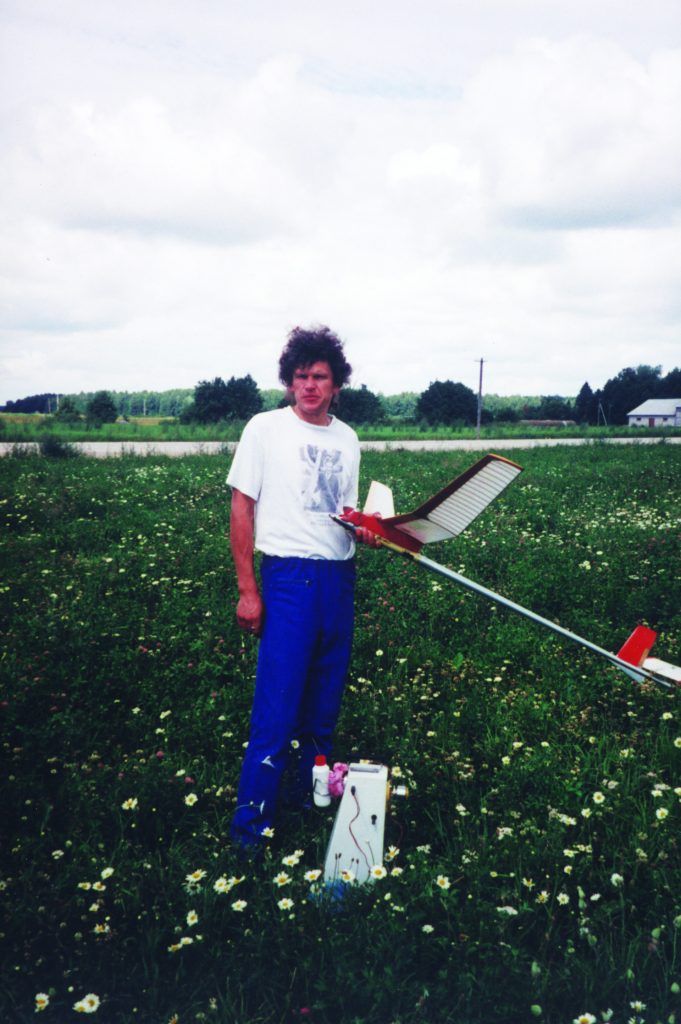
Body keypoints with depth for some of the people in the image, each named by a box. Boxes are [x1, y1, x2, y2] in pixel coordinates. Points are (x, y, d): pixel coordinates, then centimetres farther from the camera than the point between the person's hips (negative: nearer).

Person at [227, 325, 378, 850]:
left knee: (325, 702, 12)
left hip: (340, 576, 5)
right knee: (277, 705, -8)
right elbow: (242, 509, -4)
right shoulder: (266, 428, -3)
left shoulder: (347, 439, 12)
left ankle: (311, 798, 29)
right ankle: (251, 826, 4)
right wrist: (247, 591, -9)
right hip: (289, 576, -5)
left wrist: (365, 530, -5)